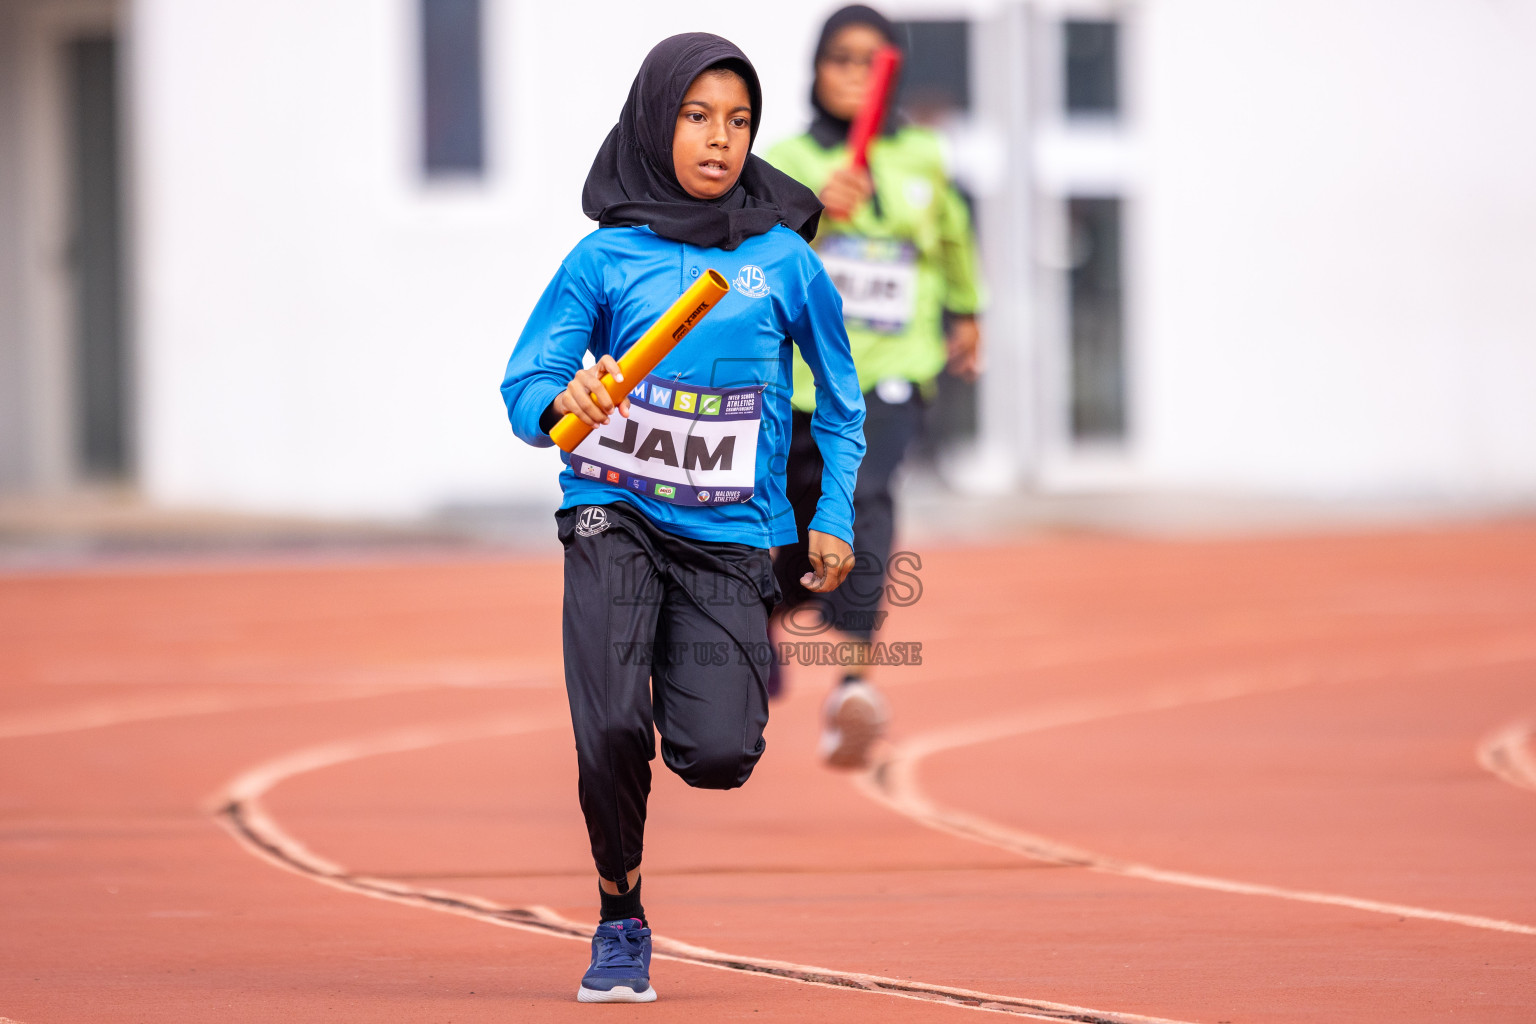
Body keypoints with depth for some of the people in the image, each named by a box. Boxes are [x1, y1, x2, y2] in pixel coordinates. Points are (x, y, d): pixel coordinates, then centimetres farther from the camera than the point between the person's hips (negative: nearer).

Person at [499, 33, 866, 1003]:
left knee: (719, 756, -13)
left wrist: (834, 518, 9)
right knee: (611, 731, -20)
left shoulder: (786, 260, 4)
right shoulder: (607, 256, 1)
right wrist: (563, 403, -25)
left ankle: (692, 678, 26)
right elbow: (523, 386, -3)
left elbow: (841, 399, 16)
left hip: (732, 532, 1)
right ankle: (620, 918, 6)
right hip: (616, 515, -1)